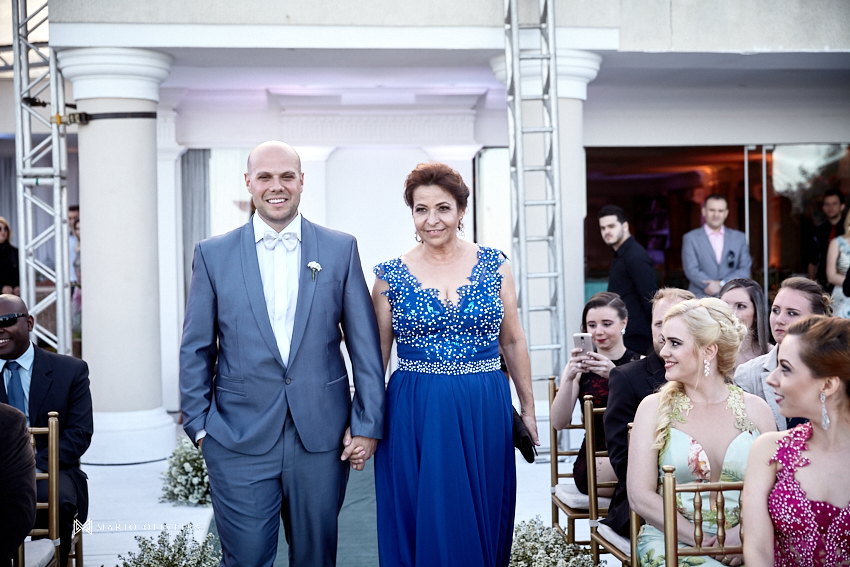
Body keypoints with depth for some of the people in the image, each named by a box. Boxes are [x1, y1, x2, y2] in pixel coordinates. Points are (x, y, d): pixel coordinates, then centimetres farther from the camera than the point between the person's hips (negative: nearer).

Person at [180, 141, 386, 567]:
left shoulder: (340, 249, 3)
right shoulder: (213, 254, 3)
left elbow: (365, 344, 3)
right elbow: (196, 350, 6)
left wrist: (367, 424, -1)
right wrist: (199, 426, 1)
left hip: (322, 435, 1)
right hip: (239, 438, -1)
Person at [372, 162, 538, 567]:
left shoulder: (493, 264, 2)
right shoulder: (391, 275, 0)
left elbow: (513, 342, 8)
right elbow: (377, 355, 4)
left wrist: (528, 409, 9)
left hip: (485, 412, 1)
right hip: (414, 417, -1)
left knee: (482, 523, 11)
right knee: (423, 528, 6)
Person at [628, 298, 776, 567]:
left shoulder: (755, 410, 8)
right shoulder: (654, 407, 3)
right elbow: (640, 496, -3)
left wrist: (743, 533, -15)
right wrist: (702, 541, -12)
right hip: (671, 541, -1)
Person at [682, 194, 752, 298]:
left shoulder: (739, 238, 14)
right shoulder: (690, 238, 7)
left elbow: (745, 270, 7)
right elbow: (692, 270, -3)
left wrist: (721, 284, -9)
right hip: (701, 300, -2)